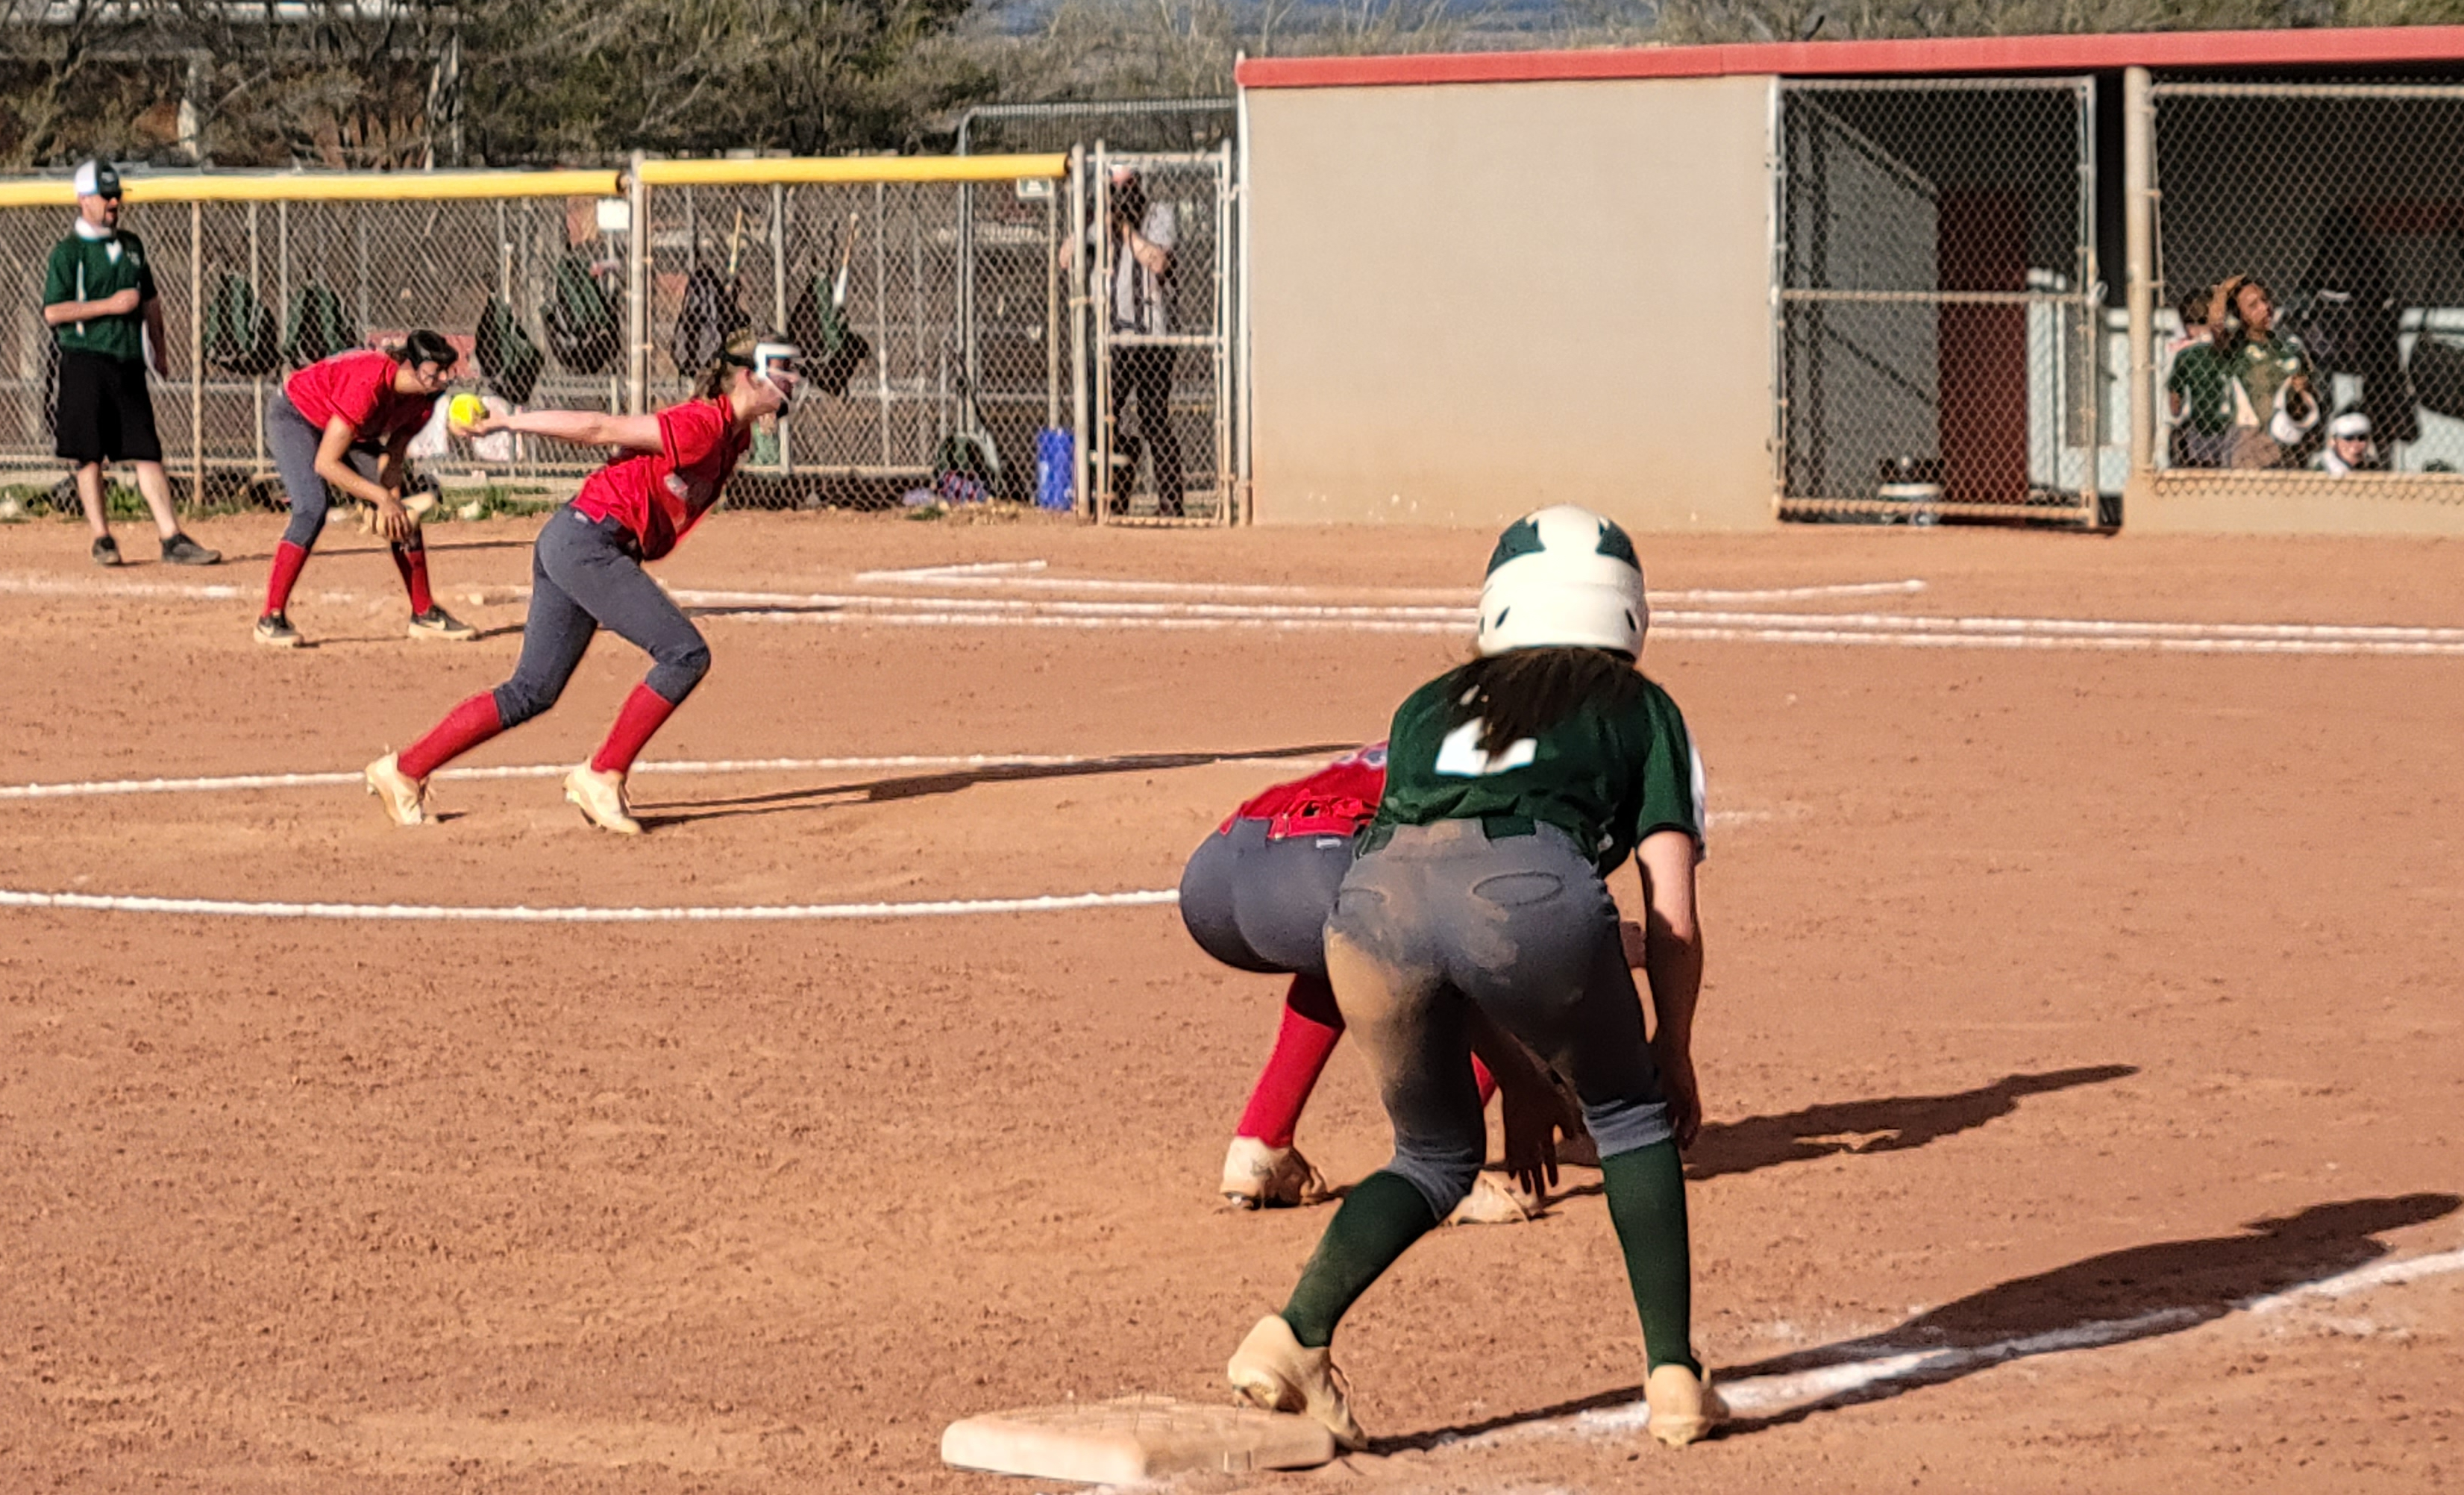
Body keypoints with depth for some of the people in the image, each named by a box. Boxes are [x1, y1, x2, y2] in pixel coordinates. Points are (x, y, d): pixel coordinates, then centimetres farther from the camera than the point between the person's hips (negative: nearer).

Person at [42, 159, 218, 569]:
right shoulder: (68, 252, -4)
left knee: (147, 454, 1)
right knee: (88, 456, -1)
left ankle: (173, 539, -3)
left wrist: (160, 350, 25)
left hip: (128, 364, 5)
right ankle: (102, 539, 6)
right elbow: (53, 312, -12)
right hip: (86, 362, -5)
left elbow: (150, 300, 26)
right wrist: (111, 305, -16)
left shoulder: (131, 245, 14)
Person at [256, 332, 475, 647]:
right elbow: (326, 463, -37)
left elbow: (392, 456, -6)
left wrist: (391, 503, -22)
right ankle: (271, 619, -23)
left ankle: (424, 614, 14)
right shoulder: (368, 384, -39)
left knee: (403, 513, 0)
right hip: (293, 416, -8)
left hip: (354, 431, 8)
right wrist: (382, 498, -36)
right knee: (313, 507, -28)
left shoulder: (423, 399, -16)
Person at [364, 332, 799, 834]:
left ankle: (404, 770, 17)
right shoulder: (703, 425, -17)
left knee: (531, 694, 12)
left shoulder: (732, 436, 13)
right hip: (586, 541, -10)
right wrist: (508, 422, -10)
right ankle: (602, 777, -9)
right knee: (687, 654, -14)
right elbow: (600, 428, -14)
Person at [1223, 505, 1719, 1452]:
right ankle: (1674, 1375, 18)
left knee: (1436, 1153, 25)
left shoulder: (1429, 707, 38)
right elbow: (1674, 922, 21)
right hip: (1532, 891, -3)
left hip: (1378, 897, 3)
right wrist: (1675, 1053, 38)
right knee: (1629, 1115, 25)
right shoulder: (1642, 710, 30)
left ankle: (1297, 1333, 3)